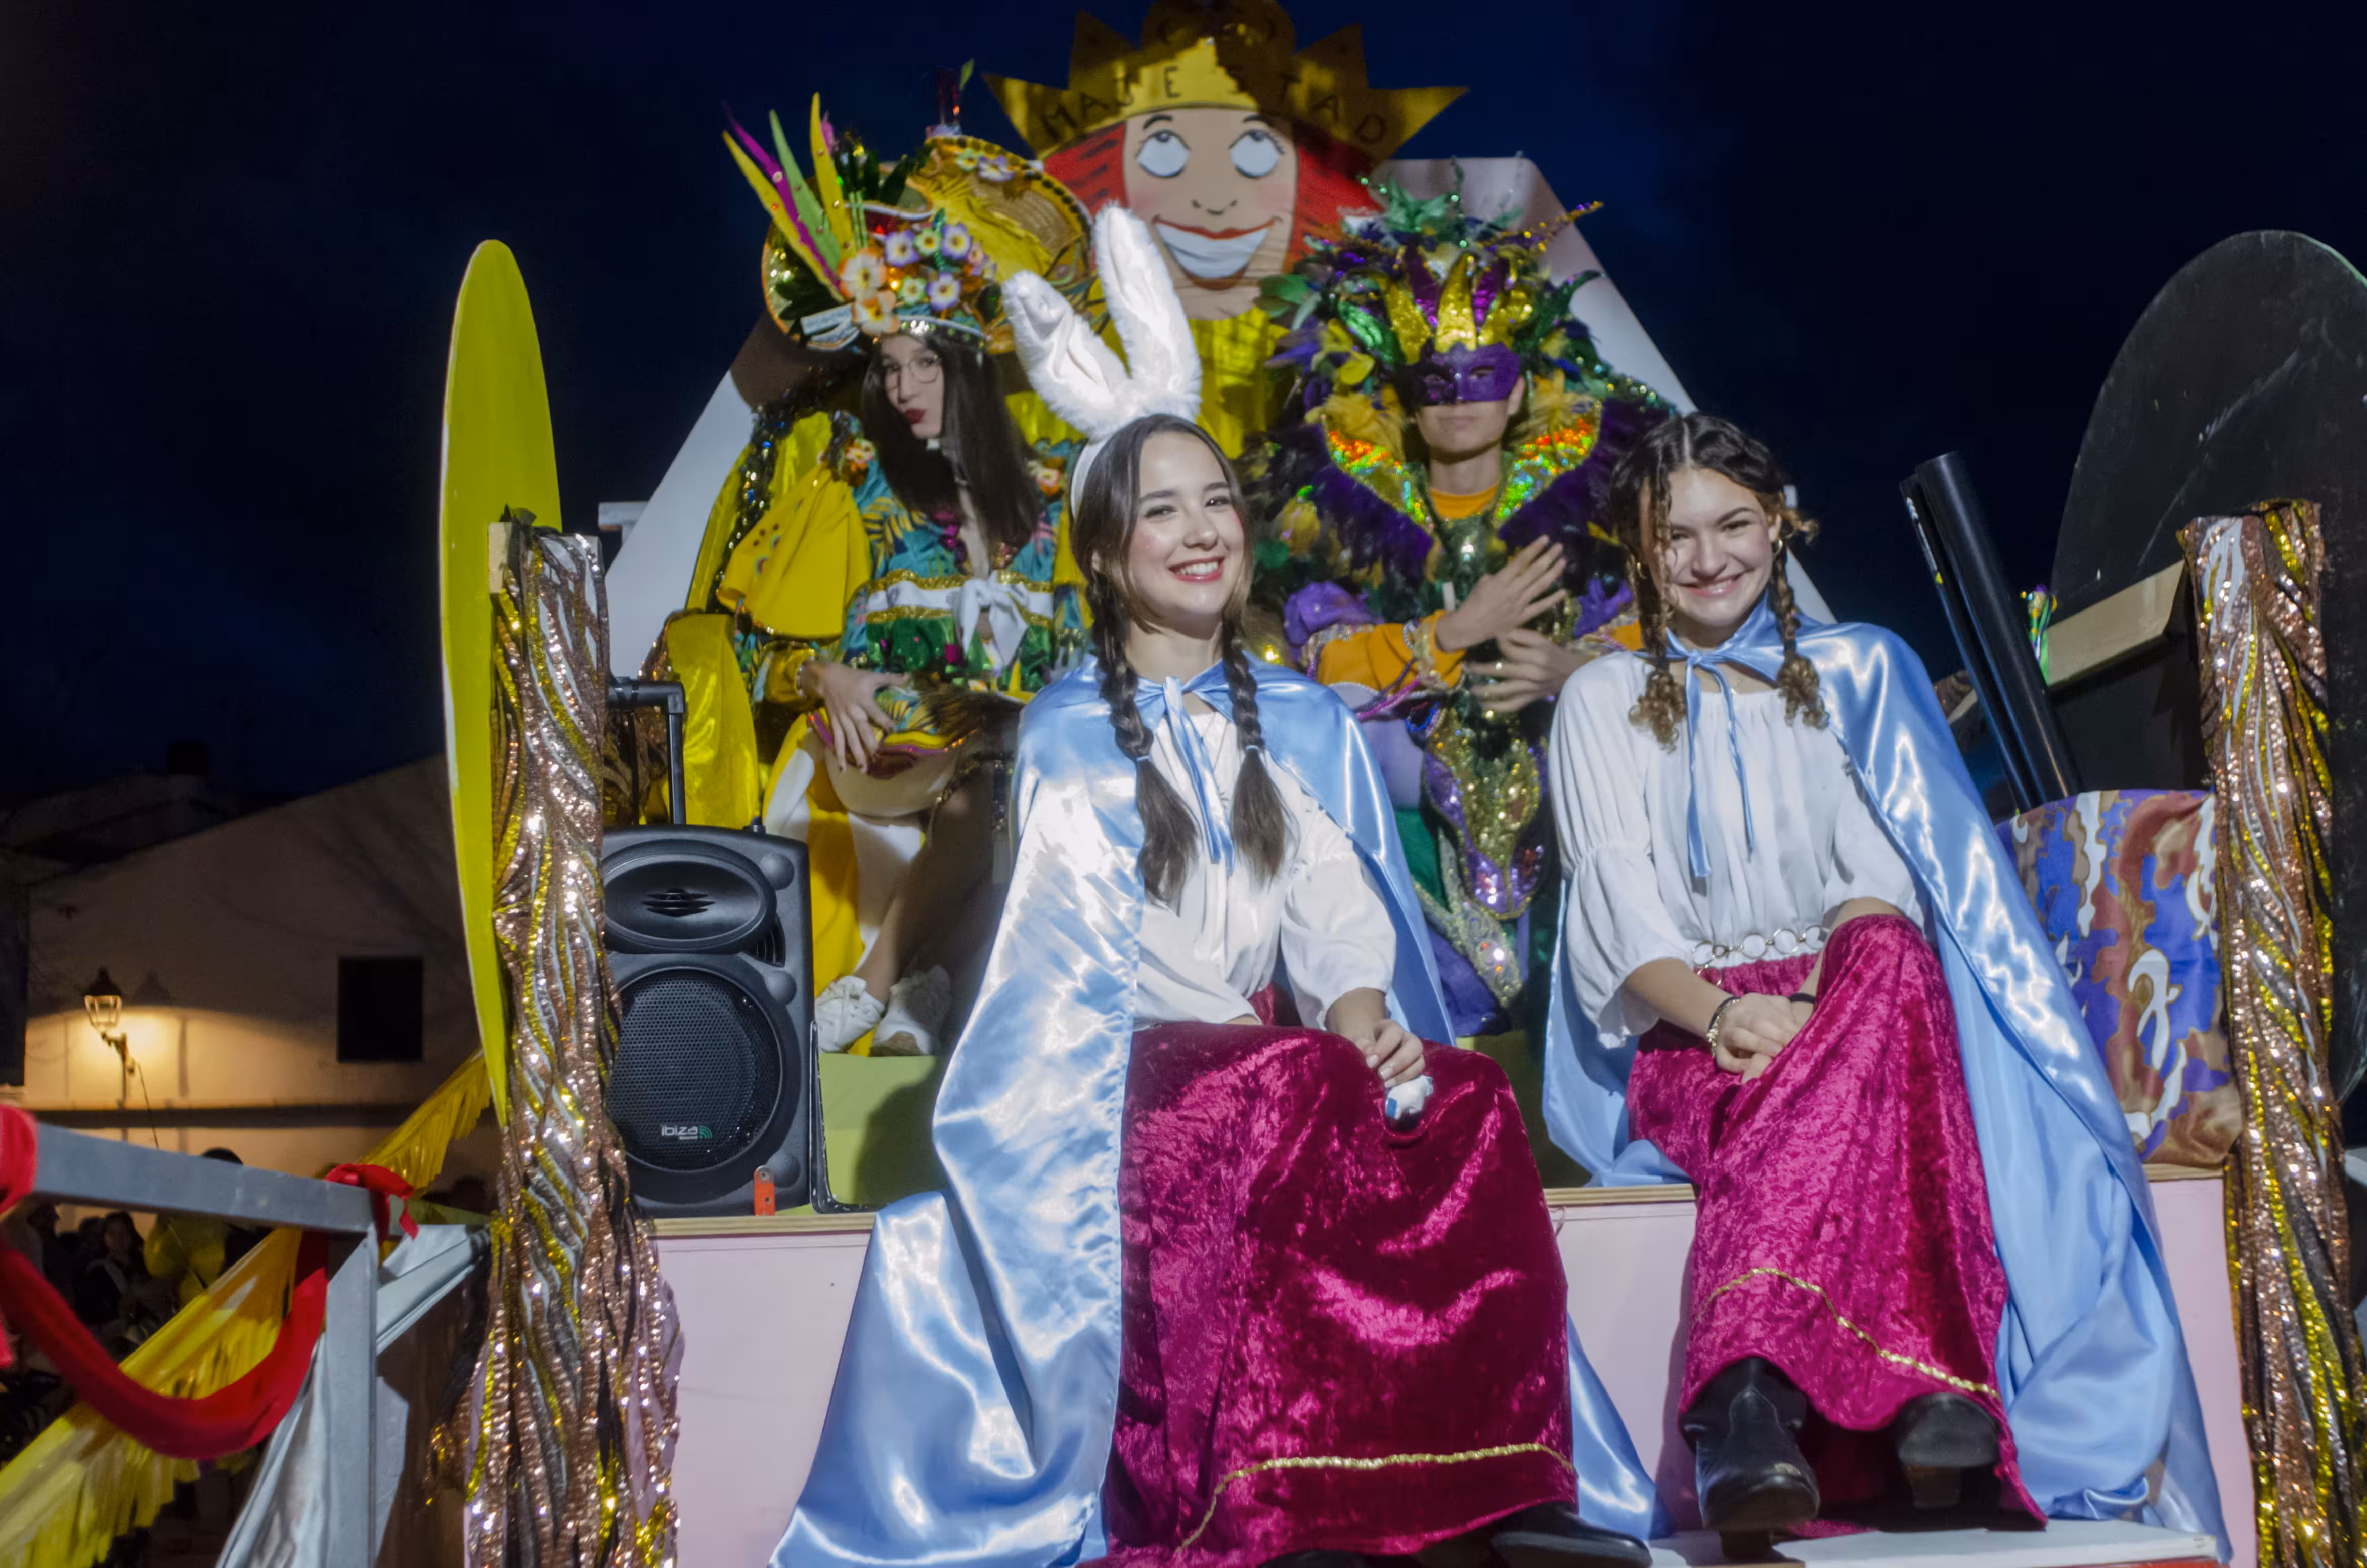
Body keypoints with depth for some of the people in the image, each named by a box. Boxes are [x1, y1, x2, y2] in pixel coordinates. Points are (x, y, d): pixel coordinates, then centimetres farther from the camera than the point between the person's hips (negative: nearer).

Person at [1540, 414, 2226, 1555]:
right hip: (1689, 1035, -1)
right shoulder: (1605, 701, 15)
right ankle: (1923, 1389, -55)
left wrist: (1822, 996, -18)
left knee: (1888, 962, -38)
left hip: (1849, 995, 1)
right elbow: (1623, 914, 1)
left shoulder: (1855, 671, 19)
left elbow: (1885, 872, 5)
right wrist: (1723, 1012, -21)